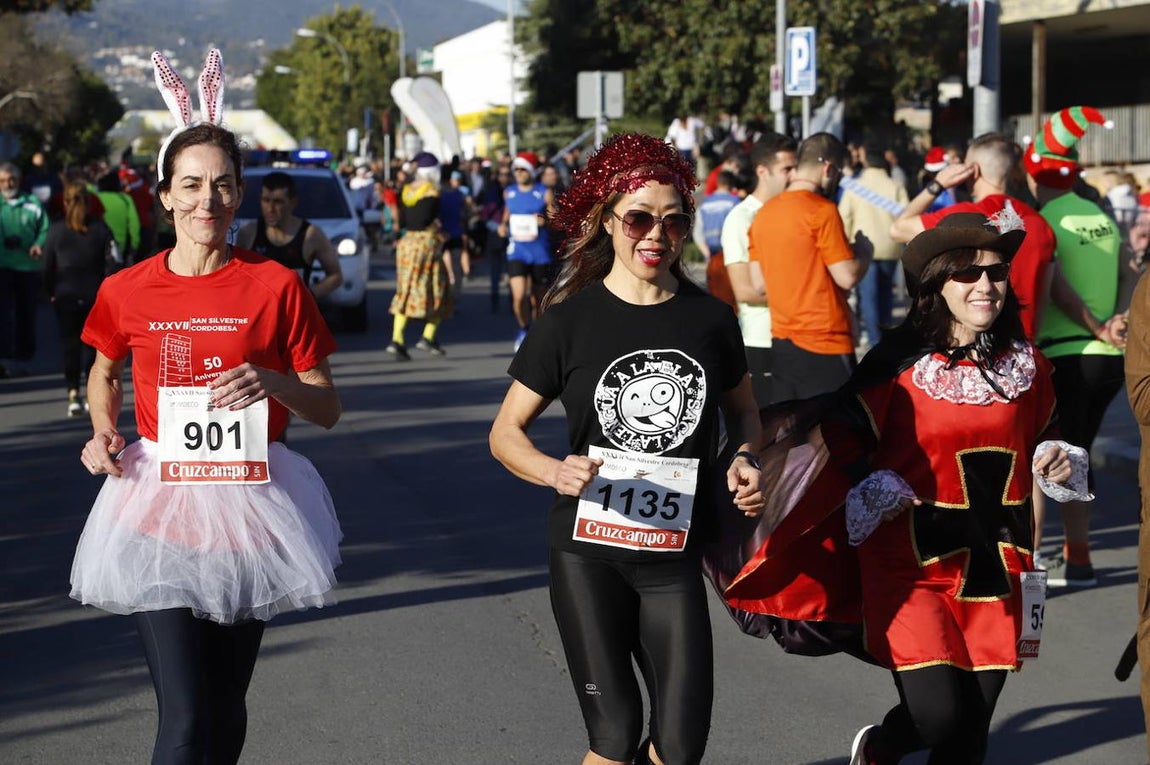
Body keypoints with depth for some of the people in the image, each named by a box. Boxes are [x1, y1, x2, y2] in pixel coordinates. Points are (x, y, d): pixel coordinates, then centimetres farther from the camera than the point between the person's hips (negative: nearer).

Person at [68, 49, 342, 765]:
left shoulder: (276, 286, -3)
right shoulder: (127, 291, -1)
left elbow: (328, 407, 2)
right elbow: (104, 373, 21)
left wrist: (273, 383, -17)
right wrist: (103, 432, 2)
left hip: (251, 504, 1)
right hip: (159, 503, -1)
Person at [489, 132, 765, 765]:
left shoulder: (709, 318, 1)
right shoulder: (570, 320, -6)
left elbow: (742, 410, 17)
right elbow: (505, 432, -2)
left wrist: (745, 461, -5)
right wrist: (556, 472, -23)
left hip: (675, 553, 2)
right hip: (588, 552, -2)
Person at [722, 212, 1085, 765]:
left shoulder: (1026, 366, 7)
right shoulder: (899, 363, -8)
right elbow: (840, 439, -5)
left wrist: (1055, 467, 3)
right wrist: (874, 491, -19)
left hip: (997, 570, 4)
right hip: (912, 562, -4)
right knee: (936, 714, -15)